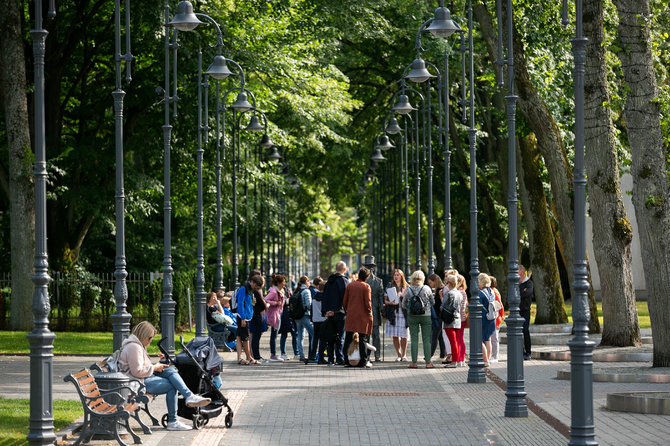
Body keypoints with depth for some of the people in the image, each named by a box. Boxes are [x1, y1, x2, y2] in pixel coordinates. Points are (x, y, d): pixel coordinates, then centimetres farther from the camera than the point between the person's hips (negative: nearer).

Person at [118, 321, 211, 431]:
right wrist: (154, 368, -10)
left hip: (145, 377, 11)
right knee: (172, 386, -17)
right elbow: (138, 372, -23)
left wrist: (156, 366, 11)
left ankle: (190, 397, -19)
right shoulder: (134, 347, -16)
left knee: (171, 371, -4)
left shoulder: (138, 345, 21)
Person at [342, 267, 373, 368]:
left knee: (348, 339, 9)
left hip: (350, 316, 4)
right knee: (363, 339, 1)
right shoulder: (366, 286, -9)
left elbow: (344, 301, 7)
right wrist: (370, 311, 4)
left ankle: (347, 360, 10)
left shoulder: (350, 285, 4)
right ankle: (363, 361, 0)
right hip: (362, 316, -4)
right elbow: (367, 302, -12)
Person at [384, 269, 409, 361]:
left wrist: (403, 295, -10)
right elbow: (385, 300, 8)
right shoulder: (389, 286, 10)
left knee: (403, 335, -3)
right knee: (395, 335, 1)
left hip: (403, 313, -1)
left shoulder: (407, 287, 6)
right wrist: (390, 303, -12)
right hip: (393, 313, 1)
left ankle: (403, 355, 8)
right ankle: (398, 355, 11)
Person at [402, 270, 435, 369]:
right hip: (426, 316, -1)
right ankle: (428, 362, 0)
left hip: (412, 316, 1)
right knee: (426, 340, 3)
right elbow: (433, 302, 5)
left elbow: (404, 305, 6)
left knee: (414, 339, 5)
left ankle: (414, 362, 2)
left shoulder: (408, 290, -3)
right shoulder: (426, 289, -6)